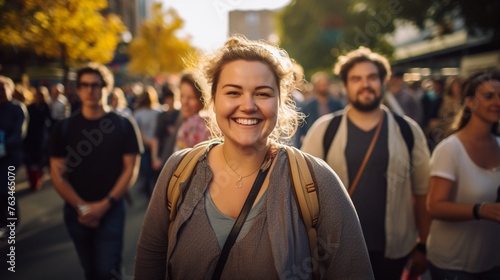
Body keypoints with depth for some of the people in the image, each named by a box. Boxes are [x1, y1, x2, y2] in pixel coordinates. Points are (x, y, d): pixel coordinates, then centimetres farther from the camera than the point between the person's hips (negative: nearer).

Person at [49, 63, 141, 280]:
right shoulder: (64, 128, 4)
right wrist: (81, 206, -10)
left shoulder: (122, 125, 0)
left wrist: (105, 205, -11)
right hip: (76, 212, 2)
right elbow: (57, 174, 2)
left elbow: (130, 169, -3)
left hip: (111, 210, -2)